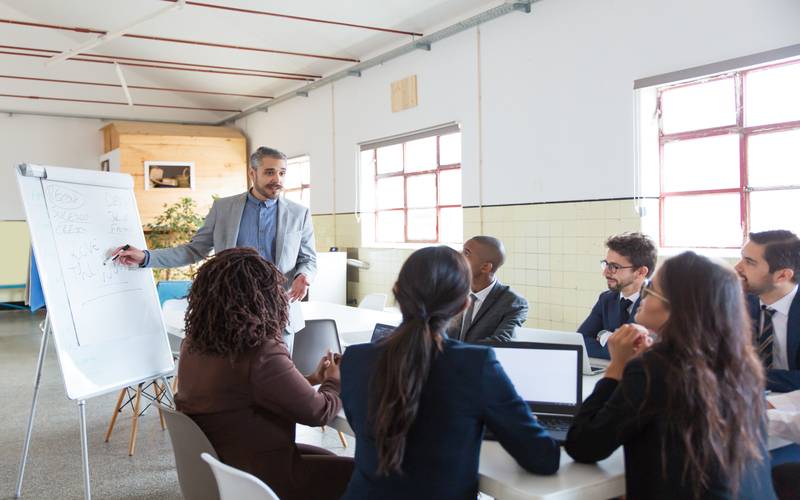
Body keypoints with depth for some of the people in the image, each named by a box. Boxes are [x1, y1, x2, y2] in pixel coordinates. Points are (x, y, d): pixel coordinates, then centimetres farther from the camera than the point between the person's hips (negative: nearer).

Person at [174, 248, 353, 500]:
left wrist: (311, 379, 14)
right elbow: (318, 411, -17)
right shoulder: (262, 355, -29)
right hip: (255, 480, -9)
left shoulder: (194, 345, -2)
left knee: (330, 460, 25)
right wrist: (335, 382, 4)